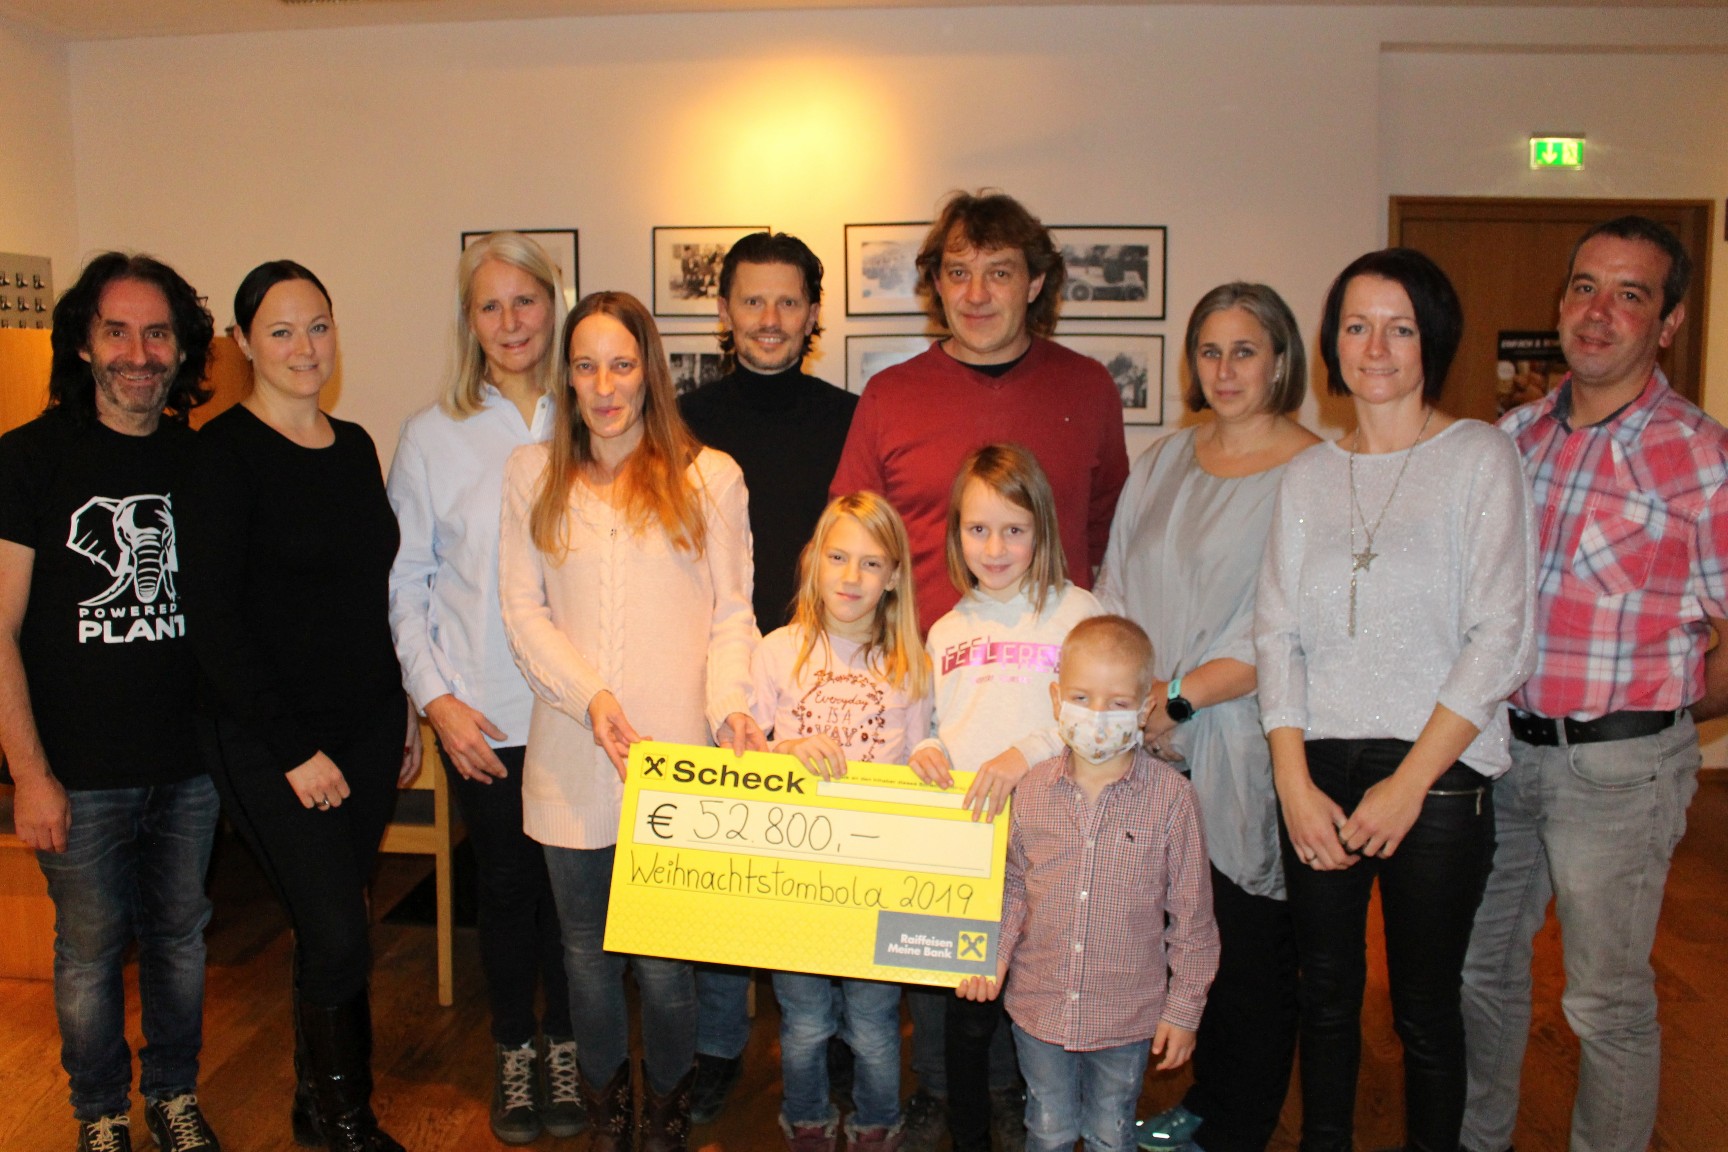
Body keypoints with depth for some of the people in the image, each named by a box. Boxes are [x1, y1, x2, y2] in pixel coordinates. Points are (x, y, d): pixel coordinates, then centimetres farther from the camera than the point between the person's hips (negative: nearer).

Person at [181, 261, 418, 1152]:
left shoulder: (354, 446, 9)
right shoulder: (225, 453, -11)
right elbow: (212, 618, -14)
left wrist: (403, 707, 14)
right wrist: (293, 750, -15)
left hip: (367, 725, 6)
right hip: (271, 739, -6)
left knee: (331, 921, 14)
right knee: (338, 934, -6)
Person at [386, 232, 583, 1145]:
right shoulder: (432, 435, 2)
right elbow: (404, 584, 4)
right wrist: (436, 697, -4)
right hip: (482, 717, 0)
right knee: (506, 881, 11)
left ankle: (566, 1045, 28)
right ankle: (514, 1050, 30)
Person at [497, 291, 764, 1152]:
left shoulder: (709, 477, 4)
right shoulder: (532, 474, 8)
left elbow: (733, 611, 4)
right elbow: (522, 607, 4)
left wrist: (731, 705, -13)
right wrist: (589, 696, -10)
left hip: (677, 756, -2)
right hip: (570, 760, 2)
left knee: (664, 962, 2)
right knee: (587, 951, 13)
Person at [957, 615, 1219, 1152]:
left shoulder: (1171, 796, -15)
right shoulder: (1031, 790, -7)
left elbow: (1192, 914, -7)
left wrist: (1184, 1009, -4)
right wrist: (993, 957, -5)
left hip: (1128, 1016, -2)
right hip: (1038, 1005, 2)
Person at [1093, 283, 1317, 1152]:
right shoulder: (1164, 463, 12)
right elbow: (1116, 590, 12)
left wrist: (1178, 696, -15)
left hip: (1244, 743, -5)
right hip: (1155, 748, 5)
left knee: (1249, 941, 6)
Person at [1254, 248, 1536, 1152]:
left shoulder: (1480, 457, -2)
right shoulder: (1307, 475, 9)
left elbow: (1501, 640, -8)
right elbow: (1277, 634, 6)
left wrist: (1409, 783, -12)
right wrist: (1295, 782, -6)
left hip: (1437, 771, -3)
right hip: (1318, 769, 3)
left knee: (1425, 1007, 6)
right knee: (1326, 990, 13)